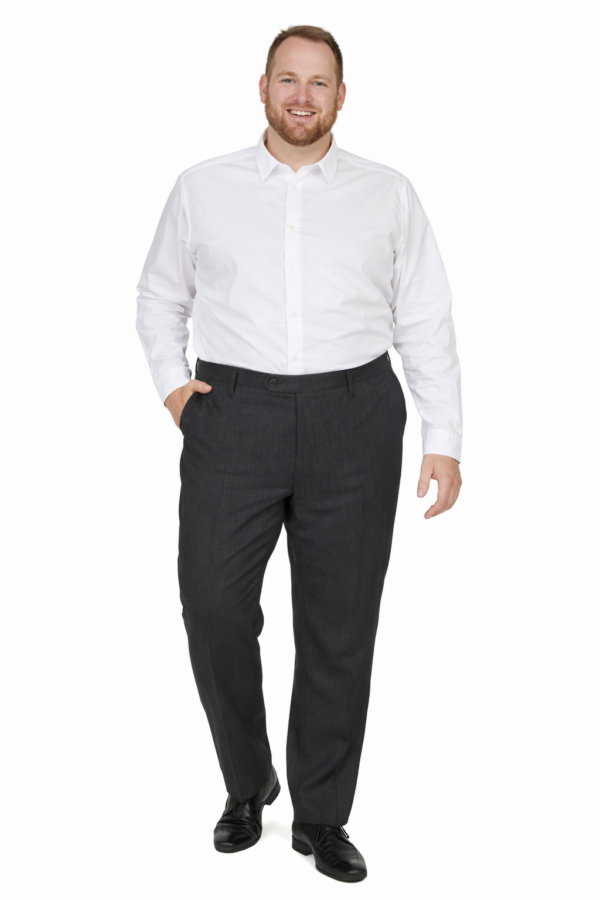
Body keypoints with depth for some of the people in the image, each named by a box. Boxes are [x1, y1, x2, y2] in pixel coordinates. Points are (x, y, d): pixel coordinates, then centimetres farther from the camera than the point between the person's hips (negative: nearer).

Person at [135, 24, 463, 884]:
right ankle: (247, 782, 22)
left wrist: (444, 440, 0)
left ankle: (321, 815, 21)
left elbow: (427, 323, 7)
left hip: (353, 416, 0)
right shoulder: (203, 187, 10)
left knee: (340, 625, 4)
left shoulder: (388, 194, 9)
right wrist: (170, 381, 4)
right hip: (233, 412, 0)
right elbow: (159, 294, 20)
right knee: (214, 607, -4)